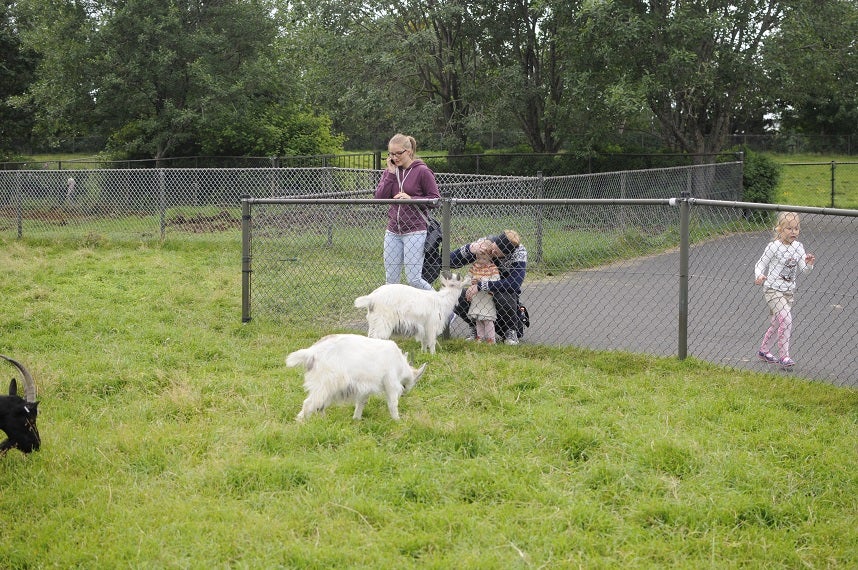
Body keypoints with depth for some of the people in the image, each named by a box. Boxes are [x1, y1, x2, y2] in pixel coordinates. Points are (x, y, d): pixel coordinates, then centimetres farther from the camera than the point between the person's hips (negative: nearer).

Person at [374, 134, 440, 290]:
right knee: (390, 278, 8)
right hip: (393, 230, 5)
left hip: (414, 230, -5)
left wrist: (411, 199, -17)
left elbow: (435, 199, -5)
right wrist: (391, 173, -8)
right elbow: (380, 196, -2)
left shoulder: (422, 171, -6)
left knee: (413, 279, -7)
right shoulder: (390, 171, 8)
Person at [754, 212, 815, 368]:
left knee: (777, 323, 16)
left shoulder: (798, 247, 3)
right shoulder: (774, 247, -12)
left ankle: (763, 351, 34)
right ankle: (783, 356, -15)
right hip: (773, 289, -6)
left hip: (789, 290, 6)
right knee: (786, 320, -20)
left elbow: (804, 270, 1)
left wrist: (808, 264, -21)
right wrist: (759, 276, -26)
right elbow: (760, 265, -6)